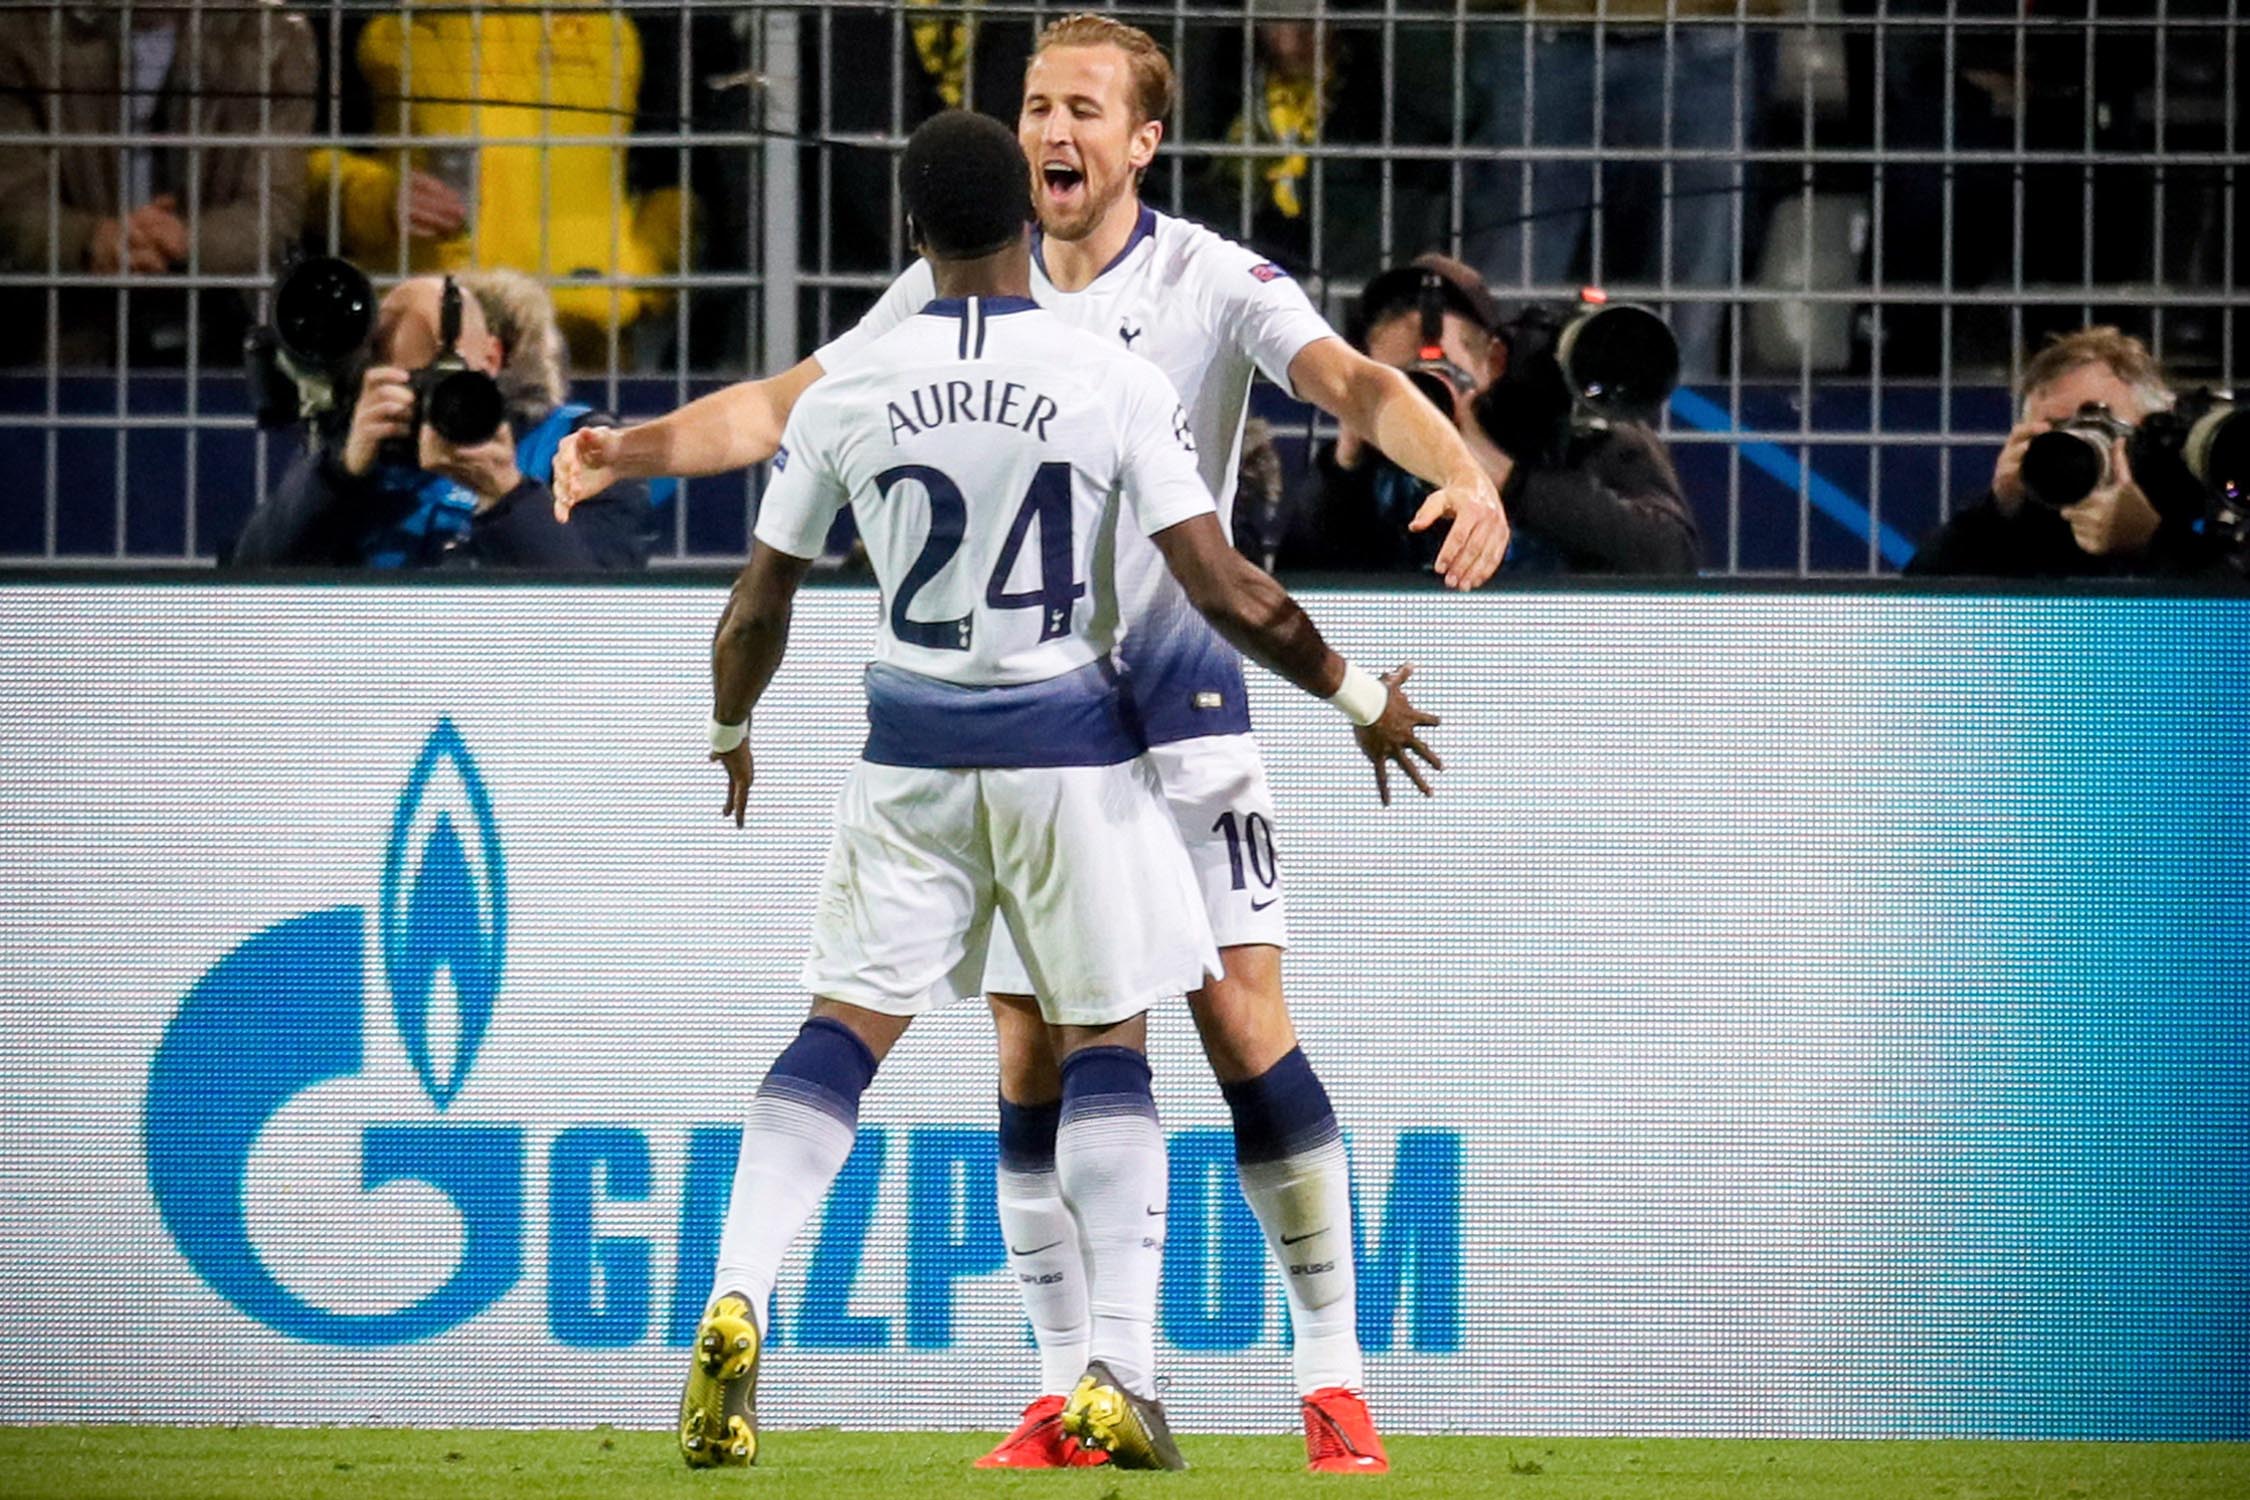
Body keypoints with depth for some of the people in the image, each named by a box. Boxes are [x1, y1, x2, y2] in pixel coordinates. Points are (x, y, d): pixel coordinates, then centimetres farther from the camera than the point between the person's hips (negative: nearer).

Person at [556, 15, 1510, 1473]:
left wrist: (1462, 473, -43)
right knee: (1031, 1062, 2)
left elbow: (1351, 380, -23)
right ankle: (1070, 1391, 12)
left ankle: (1333, 1379, -4)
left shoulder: (1214, 283, -8)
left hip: (1179, 710, -3)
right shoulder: (959, 290, 3)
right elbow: (786, 406, 4)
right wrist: (635, 448, -13)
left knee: (1248, 1027, -11)